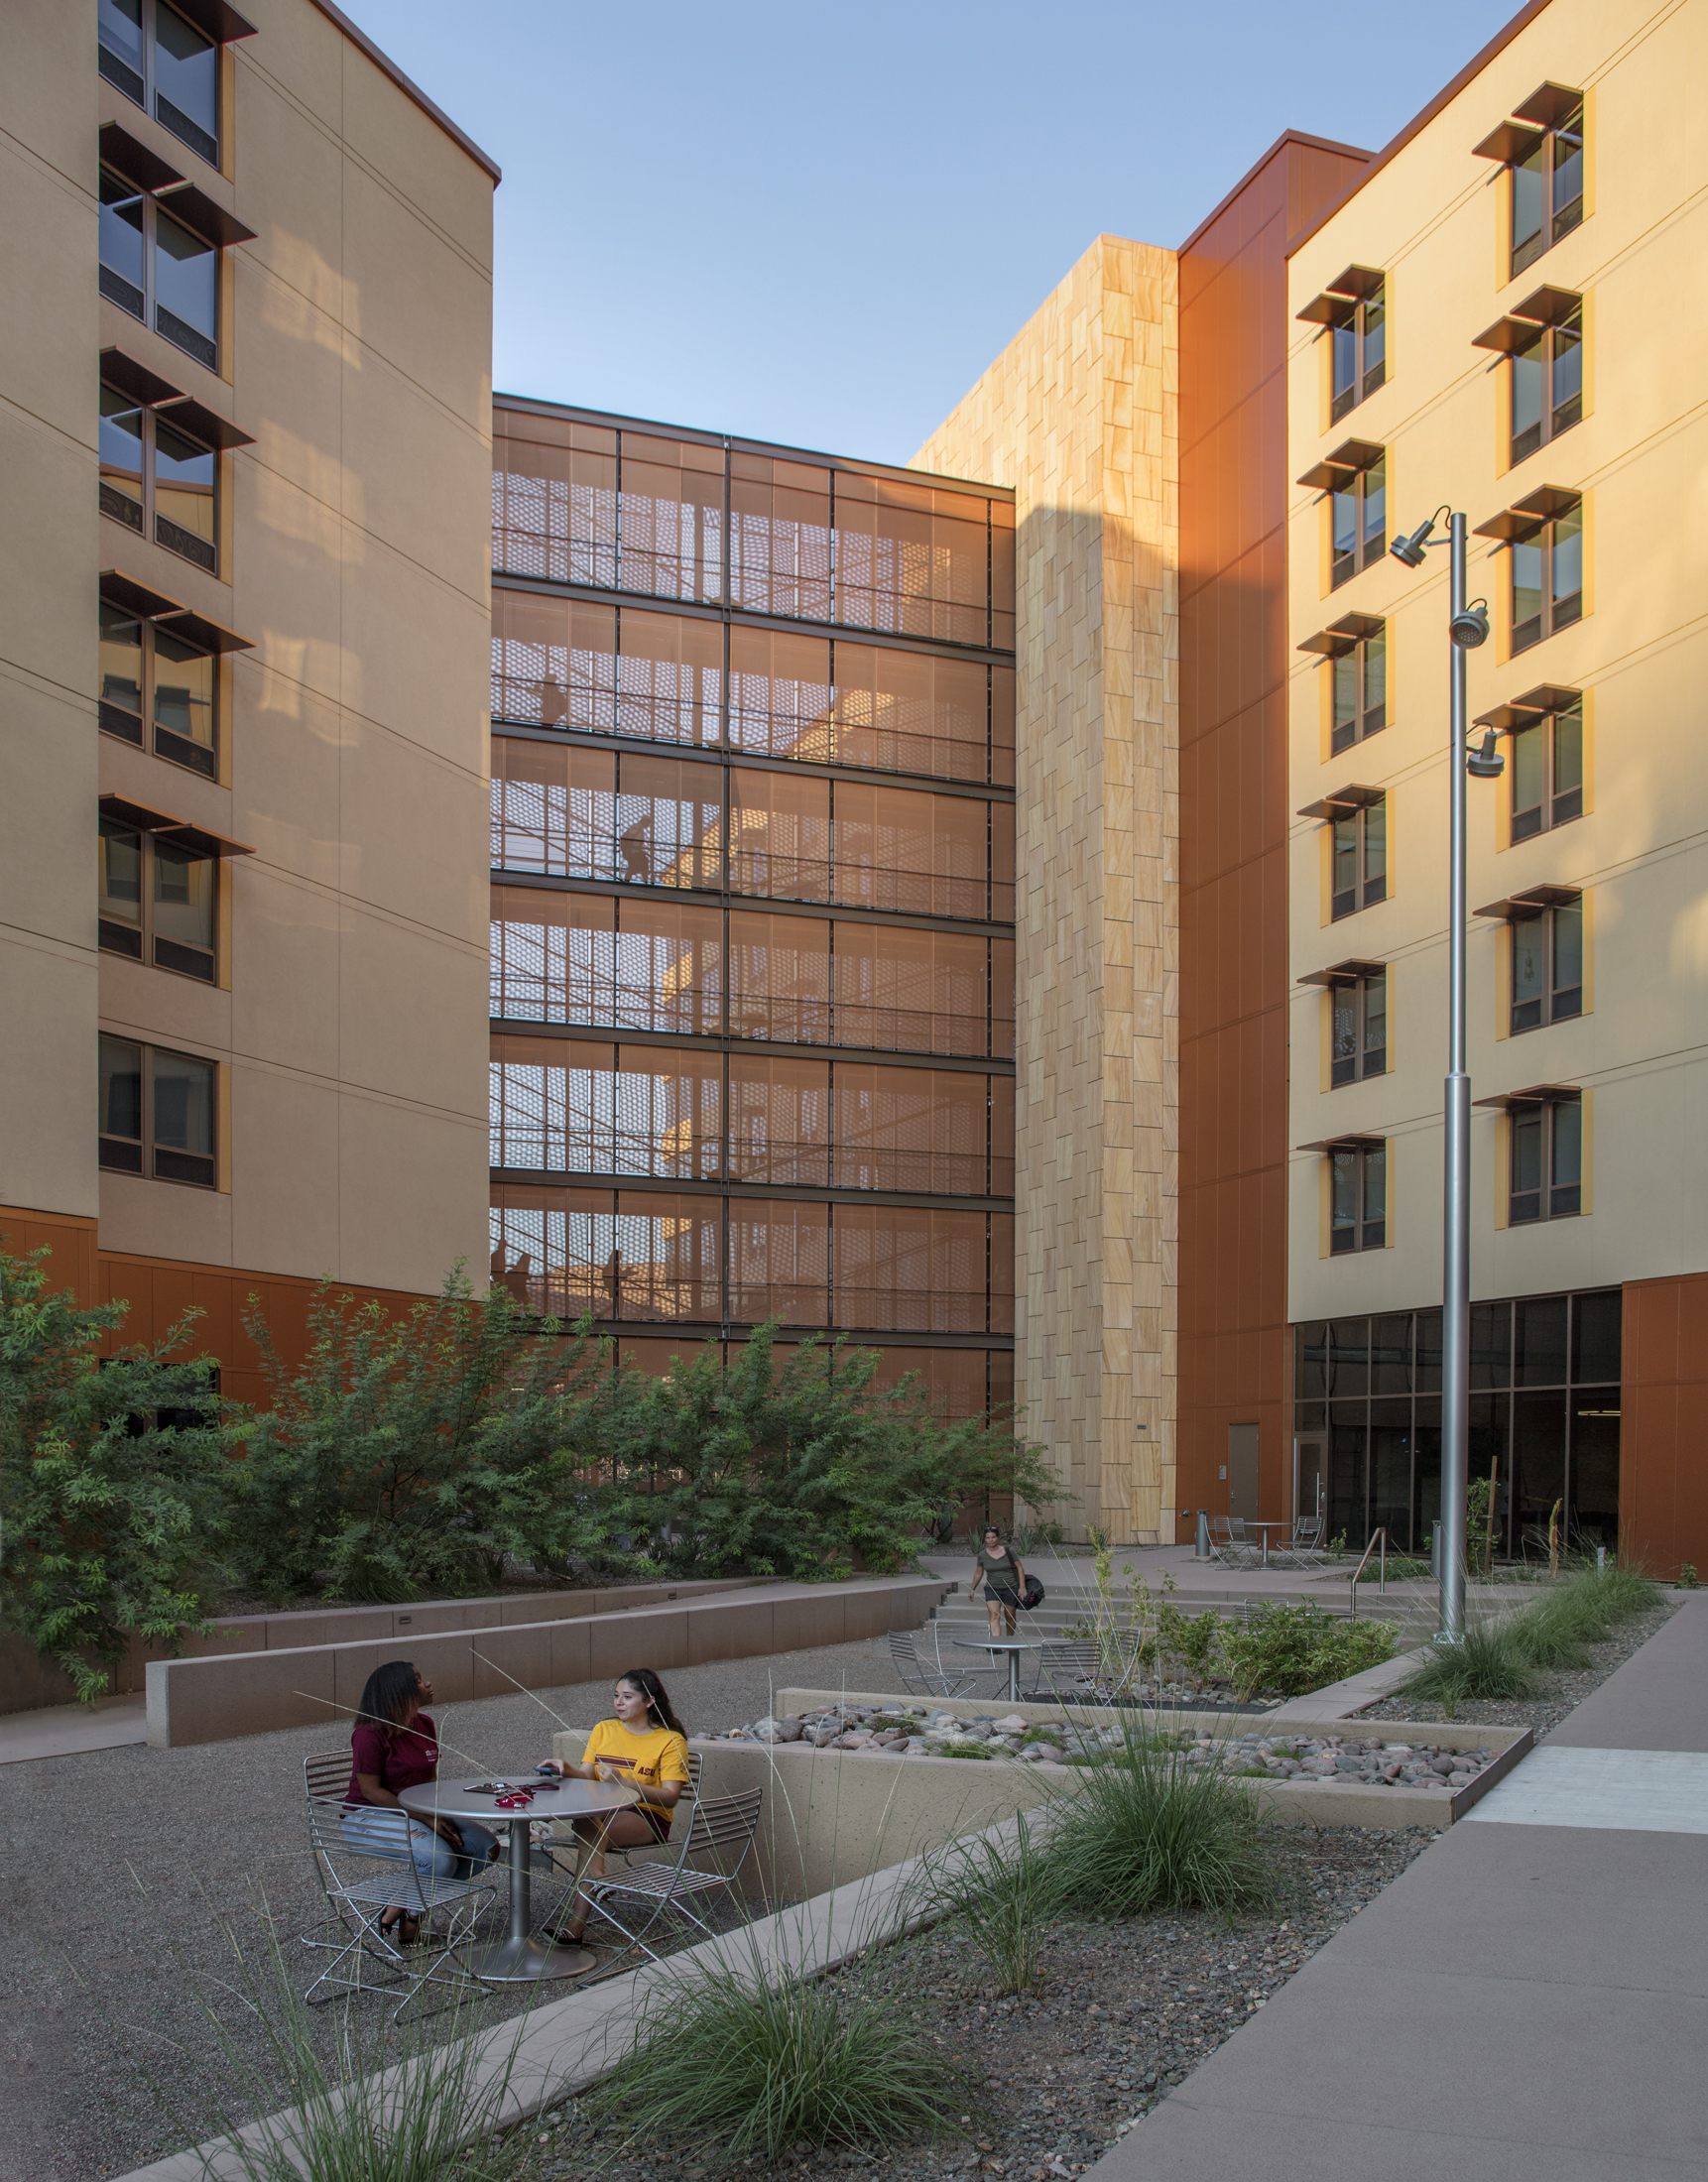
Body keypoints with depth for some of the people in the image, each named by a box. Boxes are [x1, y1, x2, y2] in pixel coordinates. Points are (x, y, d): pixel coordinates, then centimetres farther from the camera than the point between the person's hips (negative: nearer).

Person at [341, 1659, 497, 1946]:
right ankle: (398, 1914, -4)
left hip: (421, 1812, 9)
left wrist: (440, 1817, -7)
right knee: (440, 1860, -32)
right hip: (368, 1818, -9)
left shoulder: (425, 1725, 7)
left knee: (486, 1846, -9)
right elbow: (372, 1791, -19)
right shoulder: (370, 1734, -18)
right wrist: (426, 1819, -22)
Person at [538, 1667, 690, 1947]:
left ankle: (575, 1923, -34)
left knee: (593, 1833, -34)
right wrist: (568, 1770, -17)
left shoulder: (671, 1741, -1)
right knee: (586, 1822, -34)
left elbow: (670, 1797, -11)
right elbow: (587, 1777, 6)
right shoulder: (604, 1730, 15)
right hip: (602, 1811, 4)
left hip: (648, 1817, -4)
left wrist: (623, 1781, -22)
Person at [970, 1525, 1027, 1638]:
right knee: (993, 1616, -17)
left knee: (1009, 1616, 11)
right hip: (992, 1589, 1)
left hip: (1011, 1587, -1)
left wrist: (1022, 1587, -8)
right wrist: (973, 1589, 20)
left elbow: (1020, 1569, -2)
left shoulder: (1008, 1551, -7)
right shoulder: (982, 1555, 0)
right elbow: (978, 1573, 15)